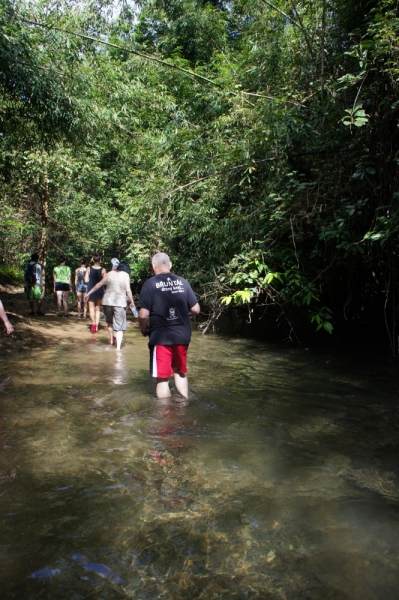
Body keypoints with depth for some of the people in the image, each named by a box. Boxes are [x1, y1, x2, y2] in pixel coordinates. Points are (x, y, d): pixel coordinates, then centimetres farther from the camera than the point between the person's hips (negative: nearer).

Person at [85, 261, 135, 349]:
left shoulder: (109, 274, 10)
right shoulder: (125, 275, 0)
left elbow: (99, 284, 16)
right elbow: (128, 290, -7)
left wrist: (88, 293, 25)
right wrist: (132, 302, 4)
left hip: (107, 301, 4)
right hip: (119, 303, -4)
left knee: (110, 322, 27)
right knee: (119, 326, 0)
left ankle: (111, 341, 40)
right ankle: (118, 348, -9)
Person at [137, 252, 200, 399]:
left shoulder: (150, 284, -8)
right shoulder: (182, 282, 3)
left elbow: (143, 315, -15)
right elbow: (196, 309, 4)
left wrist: (144, 330, 5)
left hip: (161, 337, -4)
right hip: (182, 335, 4)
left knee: (162, 378, 8)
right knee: (180, 373, 23)